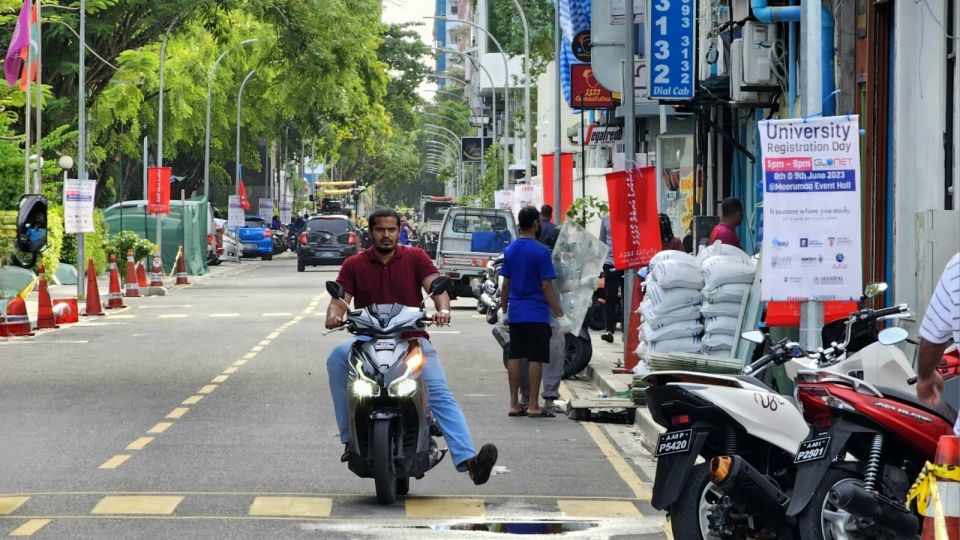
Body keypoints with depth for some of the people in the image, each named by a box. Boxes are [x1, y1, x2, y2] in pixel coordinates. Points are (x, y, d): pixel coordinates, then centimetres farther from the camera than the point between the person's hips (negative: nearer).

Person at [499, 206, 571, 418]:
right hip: (536, 314, -6)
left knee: (515, 357, 9)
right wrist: (560, 315, -10)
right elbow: (547, 286, -14)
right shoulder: (541, 251, -12)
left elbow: (505, 284, 11)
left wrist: (504, 311, 21)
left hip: (515, 313, 6)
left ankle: (514, 404, 11)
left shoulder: (510, 250, 7)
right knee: (535, 359, -2)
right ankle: (533, 406, -1)